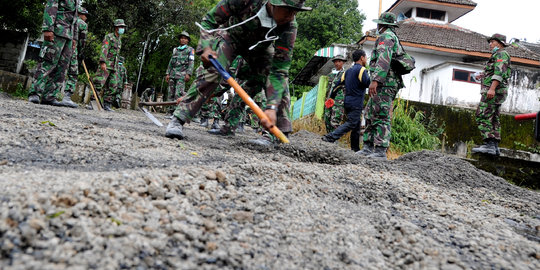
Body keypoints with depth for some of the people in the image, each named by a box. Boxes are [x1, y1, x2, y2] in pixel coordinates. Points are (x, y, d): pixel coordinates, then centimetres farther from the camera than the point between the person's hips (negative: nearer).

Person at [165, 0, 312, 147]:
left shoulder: (289, 27, -35)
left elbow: (279, 70, -34)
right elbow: (209, 20, -24)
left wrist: (271, 107, -43)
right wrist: (207, 47, -42)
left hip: (260, 46, 2)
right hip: (232, 36, -2)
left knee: (280, 78, -17)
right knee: (213, 71, -26)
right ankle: (177, 120, -21)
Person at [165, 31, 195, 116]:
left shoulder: (190, 49, 9)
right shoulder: (175, 50, 23)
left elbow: (191, 62, -2)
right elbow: (170, 62, 23)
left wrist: (188, 74, -14)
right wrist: (167, 73, 12)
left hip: (182, 74, -5)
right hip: (173, 73, 5)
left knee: (178, 94, -17)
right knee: (171, 93, 0)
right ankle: (171, 111, 3)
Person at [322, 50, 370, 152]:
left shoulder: (348, 71, 15)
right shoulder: (361, 70, -9)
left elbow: (339, 83, 13)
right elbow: (368, 83, -20)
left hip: (348, 101, 9)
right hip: (356, 103, -9)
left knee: (356, 125, 12)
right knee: (351, 123, -11)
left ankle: (356, 149, 14)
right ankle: (330, 137, -23)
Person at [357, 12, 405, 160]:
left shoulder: (386, 36, -6)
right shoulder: (394, 38, 27)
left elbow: (384, 59, -21)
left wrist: (375, 80, -29)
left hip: (384, 83, -10)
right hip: (388, 83, 10)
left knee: (381, 117, -13)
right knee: (370, 115, 11)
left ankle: (381, 151, -16)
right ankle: (368, 147, 12)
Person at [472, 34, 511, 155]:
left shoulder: (501, 54, -3)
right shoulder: (498, 56, 27)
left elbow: (499, 72, -19)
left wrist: (492, 88, -28)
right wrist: (484, 76, 21)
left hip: (494, 91, -11)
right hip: (496, 93, 11)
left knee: (482, 117, -17)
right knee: (494, 119, 8)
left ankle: (489, 144, -24)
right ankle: (495, 147, 8)